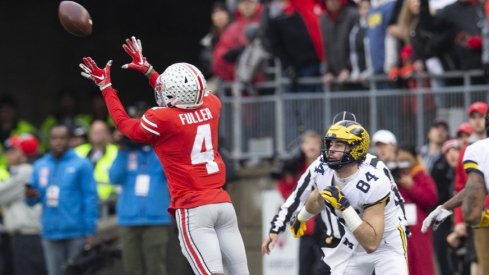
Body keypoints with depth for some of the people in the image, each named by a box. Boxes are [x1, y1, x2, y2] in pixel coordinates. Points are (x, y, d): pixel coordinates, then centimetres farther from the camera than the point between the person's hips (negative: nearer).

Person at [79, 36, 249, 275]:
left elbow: (125, 124, 11)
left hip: (193, 208, -6)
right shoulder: (211, 106, 6)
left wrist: (106, 86, 21)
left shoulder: (162, 120, -10)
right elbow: (179, 99, 29)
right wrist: (148, 70, 36)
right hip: (223, 202, 6)